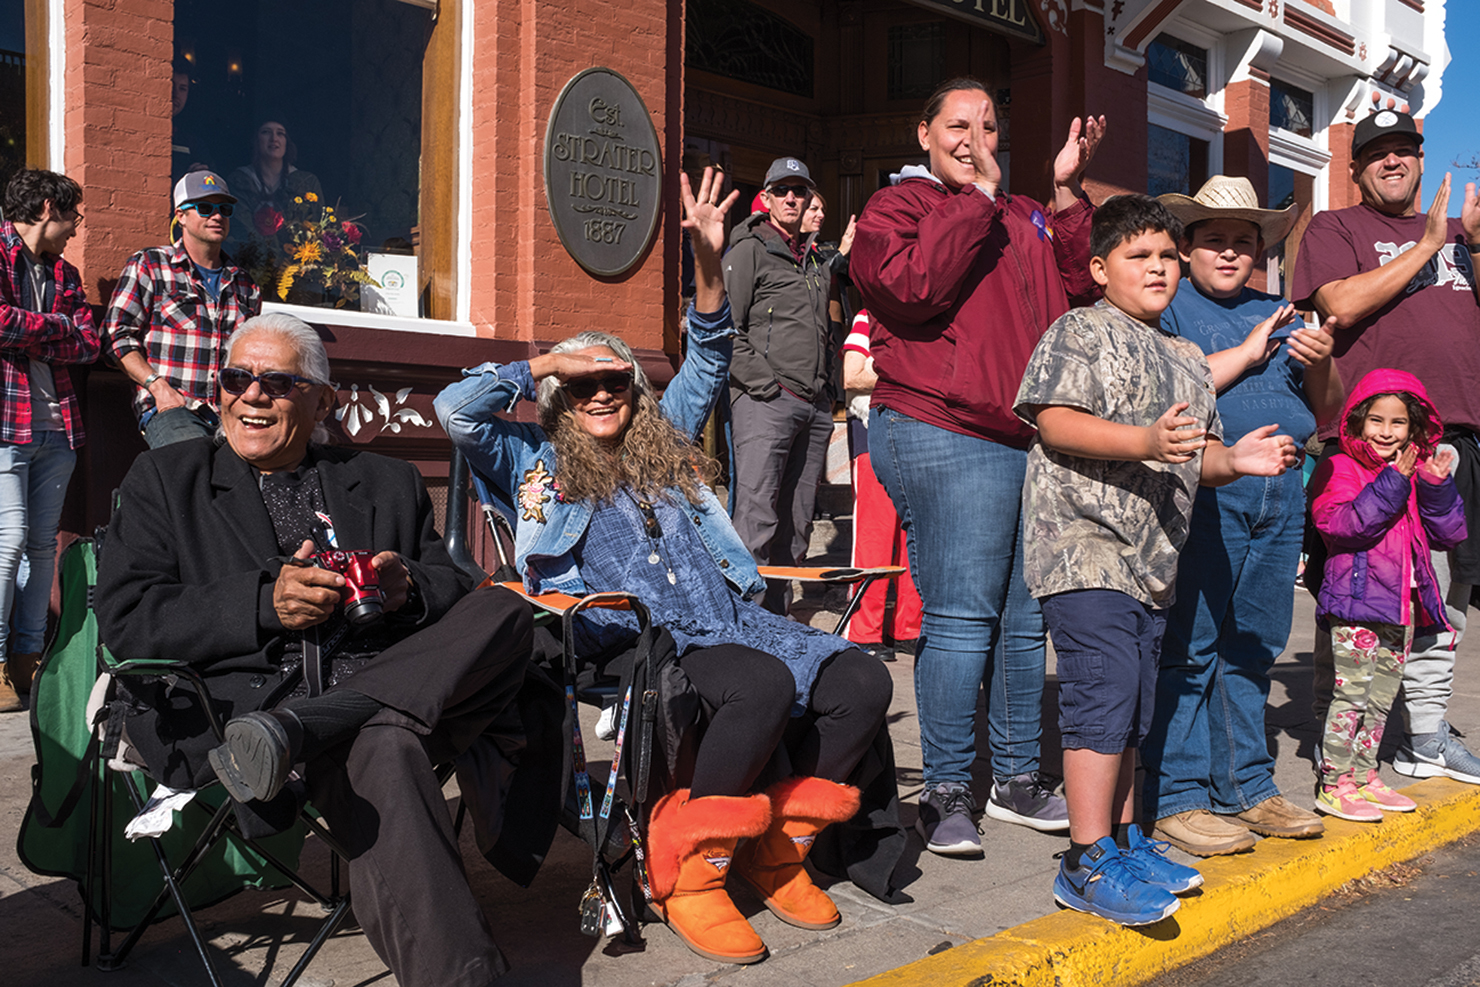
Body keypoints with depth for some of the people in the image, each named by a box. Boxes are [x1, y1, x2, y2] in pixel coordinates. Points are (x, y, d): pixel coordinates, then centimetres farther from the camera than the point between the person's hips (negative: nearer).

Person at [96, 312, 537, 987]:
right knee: (380, 751, -38)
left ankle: (294, 731, -37)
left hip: (382, 675, 4)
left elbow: (457, 594, 19)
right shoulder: (164, 480, 18)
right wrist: (264, 602, -10)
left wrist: (408, 590, -7)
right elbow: (125, 621, 5)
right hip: (244, 697, -4)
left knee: (507, 612, -27)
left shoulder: (388, 483, 25)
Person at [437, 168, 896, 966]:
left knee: (860, 679, -18)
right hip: (636, 636, -6)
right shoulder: (535, 462, 17)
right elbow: (456, 409, 5)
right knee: (763, 684, -35)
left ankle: (777, 843, -2)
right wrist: (549, 363, 11)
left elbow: (707, 363, 29)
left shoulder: (664, 444, 28)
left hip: (724, 616, 6)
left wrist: (709, 263, 16)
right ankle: (687, 869, -21)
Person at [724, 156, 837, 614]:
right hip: (765, 400, -7)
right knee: (756, 518, -14)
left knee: (796, 521, 8)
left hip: (815, 405, 7)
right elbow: (726, 328, -7)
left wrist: (828, 390, 16)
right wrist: (764, 385, -14)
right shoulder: (748, 250, 1)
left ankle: (777, 615, 15)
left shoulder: (816, 259, 22)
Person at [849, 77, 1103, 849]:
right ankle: (946, 790, 3)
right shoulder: (897, 207, 4)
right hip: (945, 438, -7)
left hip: (1035, 438, 7)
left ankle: (1016, 778, 23)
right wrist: (977, 195, -10)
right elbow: (915, 283, -16)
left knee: (1028, 617, 10)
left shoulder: (1028, 218, 23)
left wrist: (1067, 193, 5)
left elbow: (1079, 288, 11)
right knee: (961, 617, -8)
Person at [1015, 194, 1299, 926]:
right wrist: (1144, 442, -27)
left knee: (1133, 707, 14)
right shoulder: (1079, 332, -4)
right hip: (1083, 547, -8)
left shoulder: (1187, 360, 20)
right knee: (1105, 693, -14)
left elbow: (1197, 458, 22)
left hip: (1152, 559, 9)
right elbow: (1053, 423, -16)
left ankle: (1124, 839, 25)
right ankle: (1087, 864, -9)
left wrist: (1236, 460, 0)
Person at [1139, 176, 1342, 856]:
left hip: (1279, 496, 7)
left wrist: (1320, 365, 0)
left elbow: (1324, 414, 22)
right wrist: (1248, 353, -7)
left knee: (1254, 645, 11)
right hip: (1203, 491, -6)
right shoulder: (1167, 308, 3)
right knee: (1187, 647, -5)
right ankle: (1175, 797, 1)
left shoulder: (1277, 314, 22)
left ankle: (1245, 786, 21)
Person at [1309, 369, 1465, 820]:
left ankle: (1363, 777, 23)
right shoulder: (1339, 469, -5)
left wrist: (1437, 486, -3)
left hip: (1403, 604, 7)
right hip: (1356, 601, -7)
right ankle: (1335, 784, -1)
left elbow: (1448, 534, 12)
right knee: (1352, 694, -8)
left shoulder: (1416, 473, 15)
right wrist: (1393, 481, -21)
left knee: (1381, 697, 13)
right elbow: (1347, 523, -21)